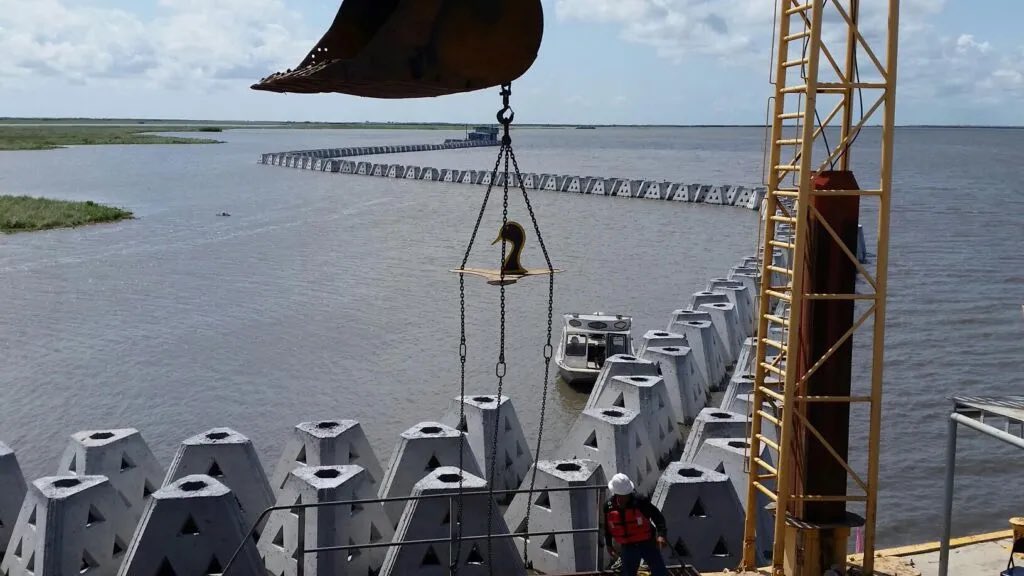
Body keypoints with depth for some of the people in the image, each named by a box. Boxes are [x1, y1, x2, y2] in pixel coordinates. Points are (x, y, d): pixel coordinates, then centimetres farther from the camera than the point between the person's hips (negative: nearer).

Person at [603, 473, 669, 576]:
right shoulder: (609, 506, -7)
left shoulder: (640, 501, -19)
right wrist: (609, 545, 14)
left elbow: (658, 516, -15)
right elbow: (607, 527, 11)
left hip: (647, 543, -2)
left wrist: (661, 535, -29)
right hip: (627, 547, 2)